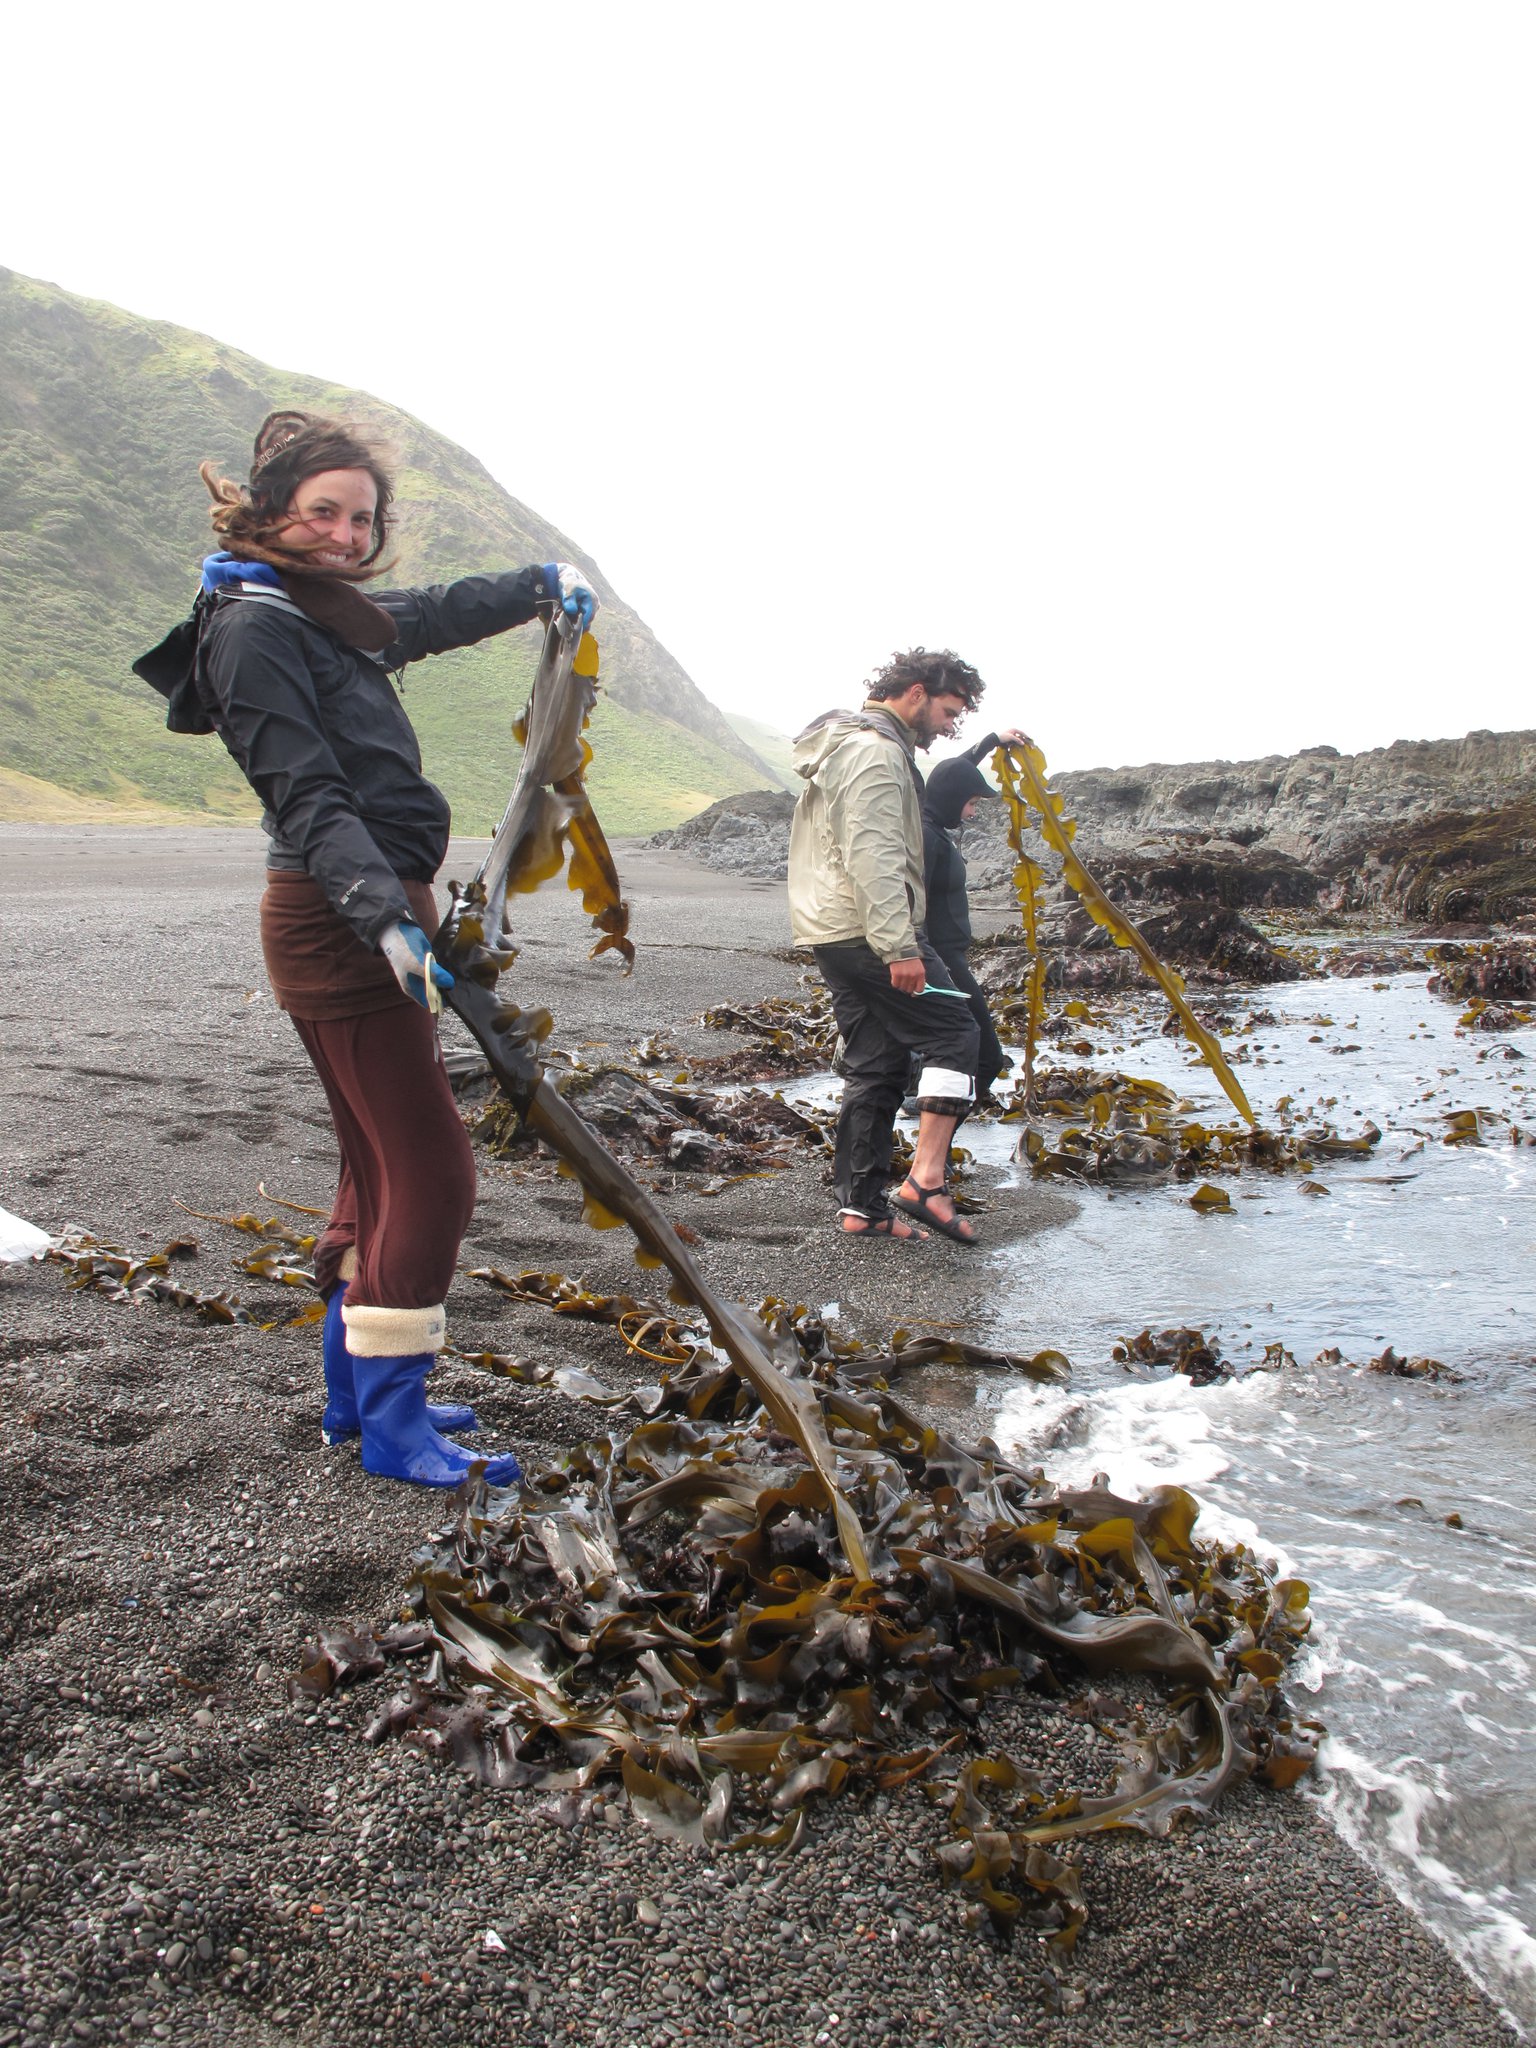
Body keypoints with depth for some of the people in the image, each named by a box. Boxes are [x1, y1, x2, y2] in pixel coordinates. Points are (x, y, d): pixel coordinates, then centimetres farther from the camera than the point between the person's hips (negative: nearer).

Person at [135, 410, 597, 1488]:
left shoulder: (331, 616, 17)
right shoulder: (255, 625, -12)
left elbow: (441, 612, 37)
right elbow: (309, 799, -23)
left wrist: (546, 581, 42)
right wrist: (388, 919, -33)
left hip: (372, 916, 10)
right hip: (340, 925, -10)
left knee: (384, 1164, 15)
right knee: (431, 1171, -9)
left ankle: (359, 1393, 26)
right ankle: (392, 1428, 2)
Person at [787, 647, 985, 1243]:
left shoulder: (842, 745, 23)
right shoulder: (877, 749, -11)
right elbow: (874, 856, -21)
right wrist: (900, 946, -25)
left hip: (830, 933, 10)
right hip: (867, 929, -10)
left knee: (874, 1065, 10)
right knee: (954, 1032, -5)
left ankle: (862, 1206, 12)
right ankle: (927, 1178, -10)